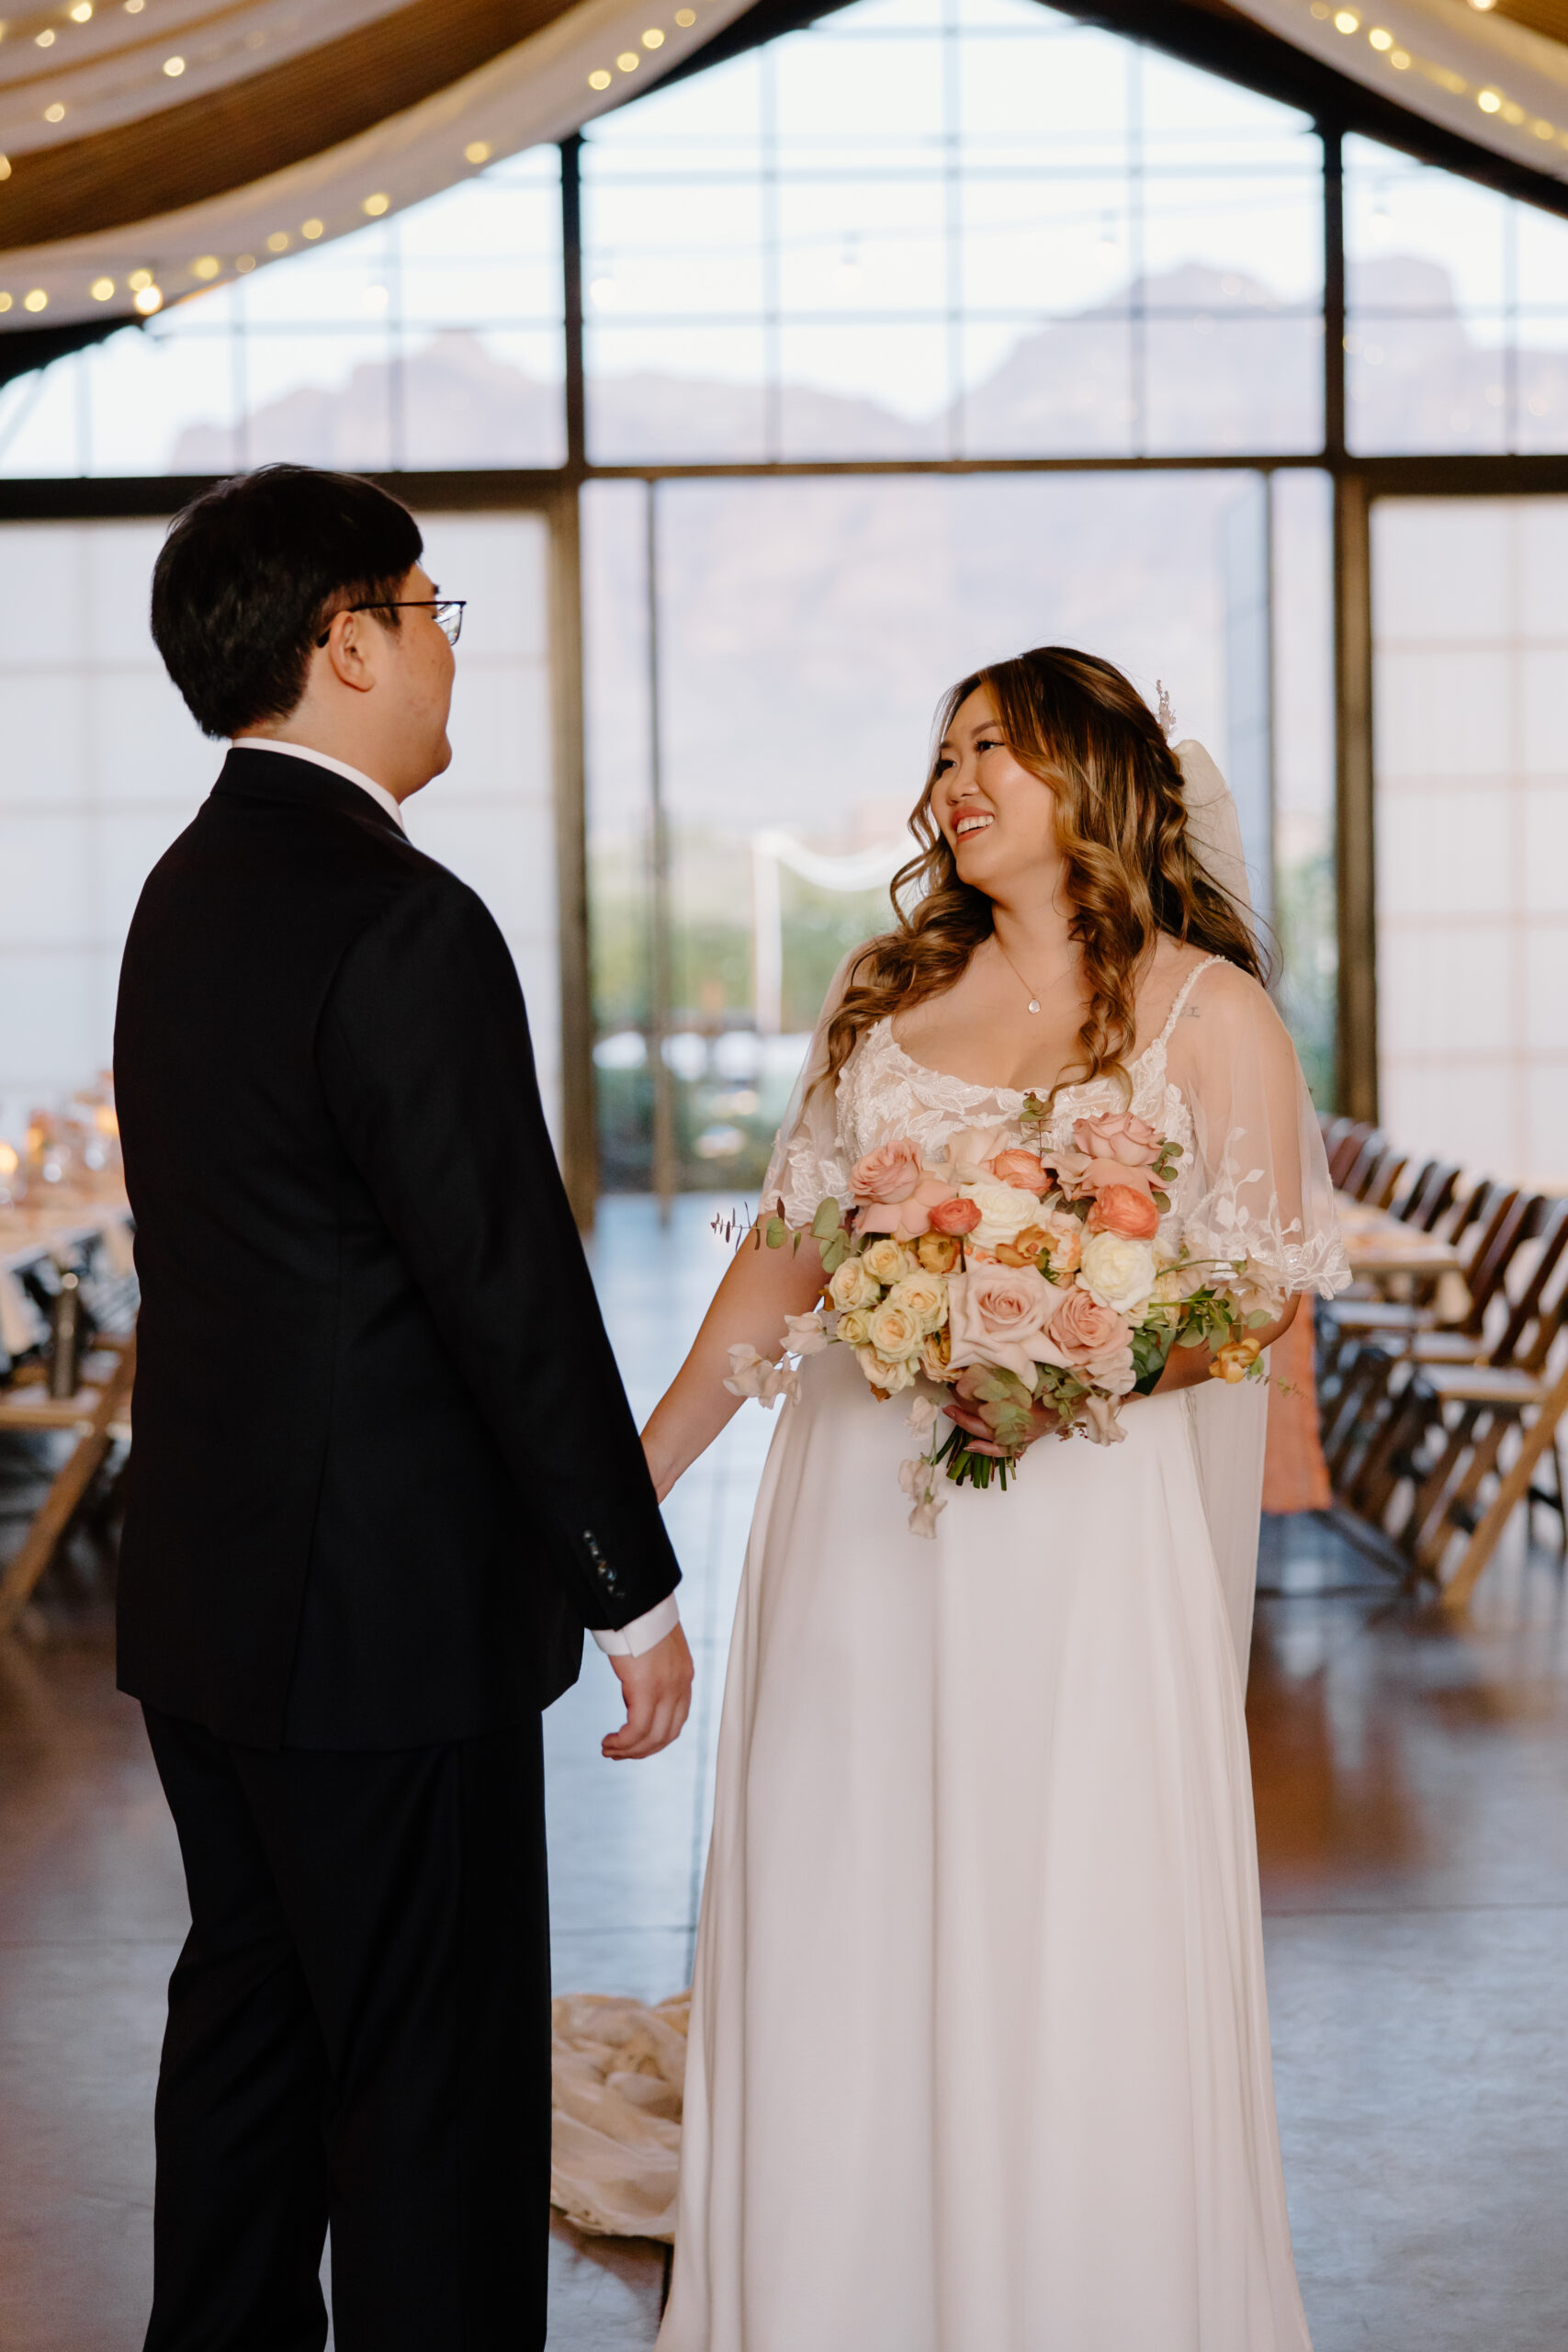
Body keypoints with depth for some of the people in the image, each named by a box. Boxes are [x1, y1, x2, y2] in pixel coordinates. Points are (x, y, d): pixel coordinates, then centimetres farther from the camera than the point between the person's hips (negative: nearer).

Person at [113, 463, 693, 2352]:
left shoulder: (188, 890, 9)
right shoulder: (402, 924, -19)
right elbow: (514, 1286, -19)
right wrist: (633, 1589, -10)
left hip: (205, 1592, 9)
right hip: (389, 1619, -9)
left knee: (247, 2029, 19)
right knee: (442, 2078, 1)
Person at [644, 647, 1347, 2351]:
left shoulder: (1209, 1013, 0)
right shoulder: (885, 995, 11)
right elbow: (787, 1251, 14)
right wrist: (636, 1471, 13)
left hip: (1084, 1525, -4)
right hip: (863, 1513, 4)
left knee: (1076, 1950, -2)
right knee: (844, 1927, 7)